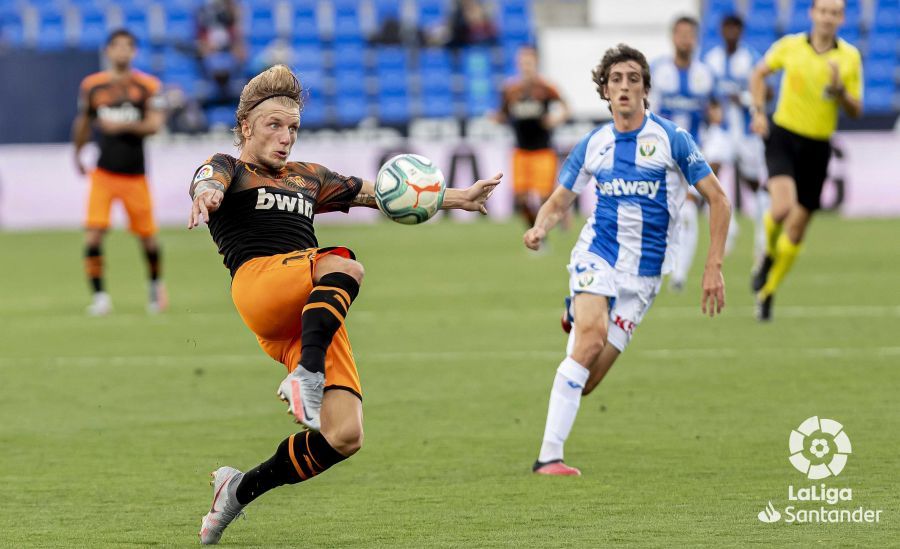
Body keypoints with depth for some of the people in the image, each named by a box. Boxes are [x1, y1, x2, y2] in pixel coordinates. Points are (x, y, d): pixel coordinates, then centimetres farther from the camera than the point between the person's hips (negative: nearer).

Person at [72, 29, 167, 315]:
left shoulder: (147, 86, -2)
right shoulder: (92, 85, 3)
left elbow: (155, 124, -13)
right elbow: (83, 122, 19)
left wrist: (125, 125, -27)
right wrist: (78, 154, 27)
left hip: (135, 174, -1)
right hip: (103, 173, 1)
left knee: (147, 236, 6)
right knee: (93, 234, -14)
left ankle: (156, 285, 33)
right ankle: (99, 296, -7)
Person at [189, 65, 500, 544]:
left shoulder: (307, 178, 32)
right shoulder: (230, 169, 13)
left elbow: (379, 192, 37)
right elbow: (209, 180, -11)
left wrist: (456, 197, 33)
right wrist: (205, 194, -36)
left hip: (314, 315, 6)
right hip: (260, 281, -6)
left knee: (345, 437, -12)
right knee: (344, 266, -36)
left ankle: (240, 491, 4)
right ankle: (306, 376, -51)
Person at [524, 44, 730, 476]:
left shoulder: (672, 139, -3)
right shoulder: (592, 145, 5)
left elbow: (718, 200, -1)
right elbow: (557, 203, 14)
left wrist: (713, 267, -6)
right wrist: (539, 229, -10)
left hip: (643, 274, 0)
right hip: (597, 256, 1)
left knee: (586, 380, -7)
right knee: (592, 336, -29)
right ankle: (549, 456, -29)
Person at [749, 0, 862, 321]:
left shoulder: (850, 57, -2)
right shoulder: (790, 46, -3)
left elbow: (856, 111, 1)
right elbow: (759, 73, 14)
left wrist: (839, 90, -19)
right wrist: (759, 111, 1)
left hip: (817, 147, 2)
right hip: (783, 137, -2)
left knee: (797, 230, 6)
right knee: (782, 207, -27)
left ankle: (767, 293, 22)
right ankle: (768, 255, 4)